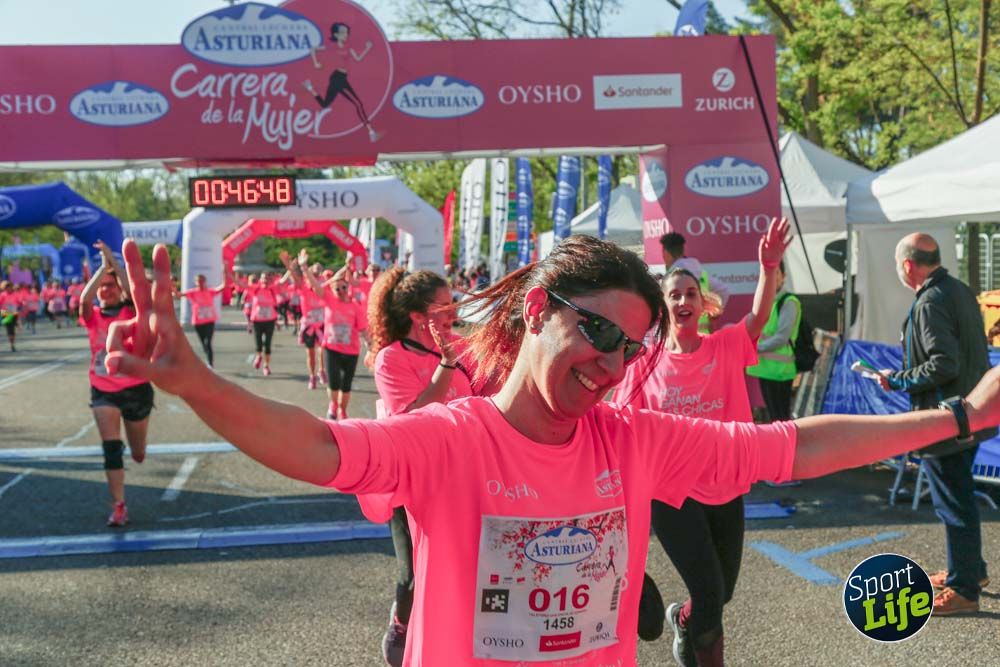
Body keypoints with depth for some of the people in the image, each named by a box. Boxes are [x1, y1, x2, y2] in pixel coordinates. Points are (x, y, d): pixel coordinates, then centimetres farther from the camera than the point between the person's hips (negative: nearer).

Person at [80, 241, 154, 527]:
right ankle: (119, 507, -8)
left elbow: (133, 293, -27)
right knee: (111, 448, -14)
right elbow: (84, 299, -23)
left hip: (136, 389, 0)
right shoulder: (92, 317, -1)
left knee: (138, 454, 15)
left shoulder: (131, 312, -5)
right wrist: (104, 265, -24)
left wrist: (114, 262, -26)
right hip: (103, 391, 1)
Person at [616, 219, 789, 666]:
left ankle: (683, 619, 50)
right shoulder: (646, 363, -5)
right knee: (709, 595, -9)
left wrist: (769, 267, -40)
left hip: (726, 491, 3)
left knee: (722, 591, 17)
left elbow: (759, 315, -23)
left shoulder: (727, 346, -3)